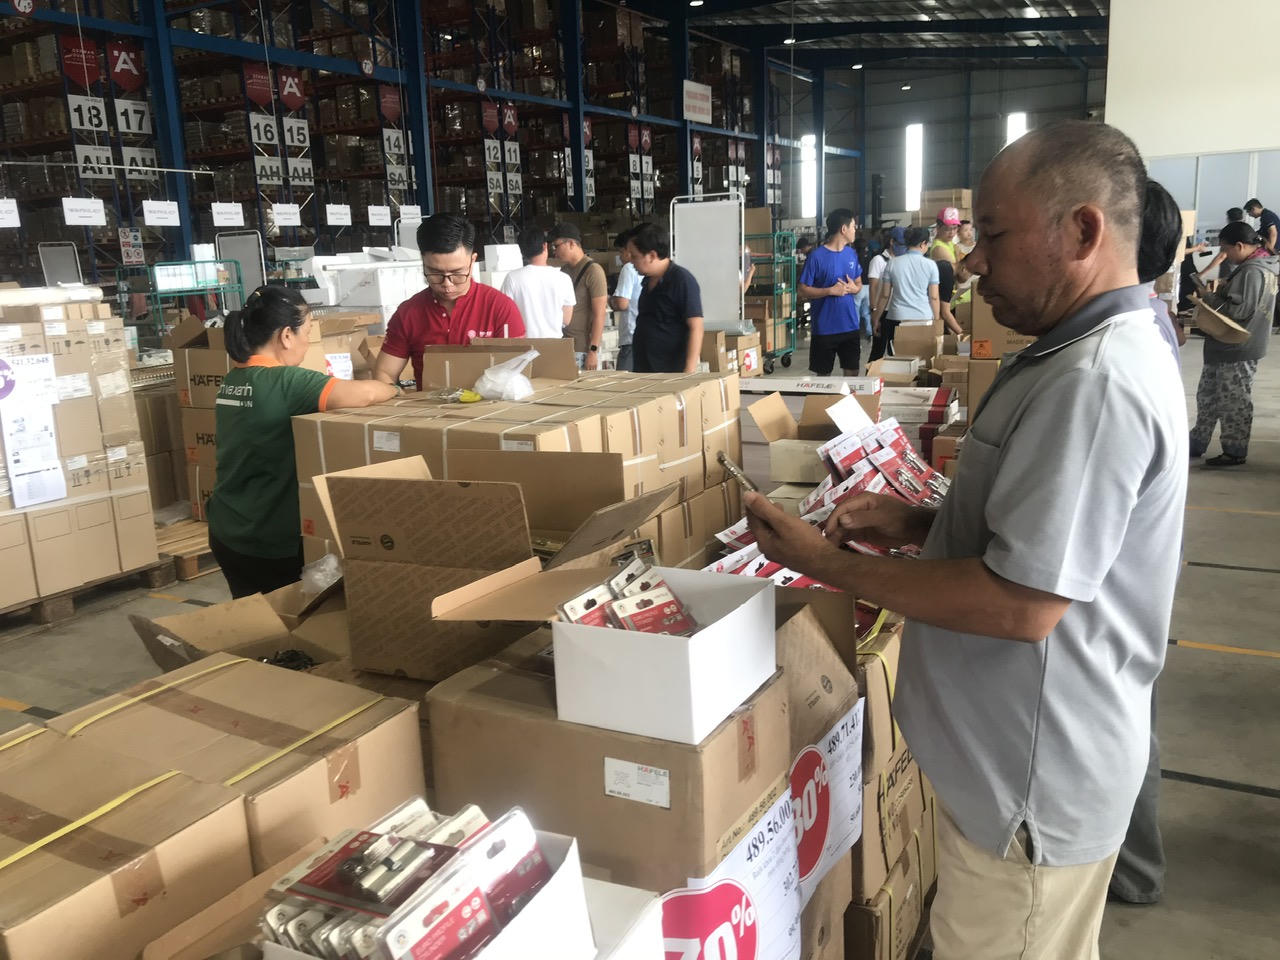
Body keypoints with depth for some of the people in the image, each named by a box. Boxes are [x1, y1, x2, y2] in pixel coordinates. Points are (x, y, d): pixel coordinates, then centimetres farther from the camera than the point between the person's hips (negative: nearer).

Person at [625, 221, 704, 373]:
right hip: (643, 371, 8)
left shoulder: (683, 281, -12)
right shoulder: (648, 281, 14)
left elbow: (695, 328, -16)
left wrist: (689, 373, -22)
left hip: (671, 372, -8)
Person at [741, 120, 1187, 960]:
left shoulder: (1095, 381, -27)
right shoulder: (1093, 352, 8)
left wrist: (826, 563, -21)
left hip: (1035, 775, -10)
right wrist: (919, 522, 2)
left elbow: (1023, 603, -29)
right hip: (1027, 752, 10)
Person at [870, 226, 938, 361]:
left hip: (897, 319, 1)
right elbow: (934, 297, 0)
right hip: (924, 319, -1)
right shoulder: (930, 265, 0)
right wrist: (936, 320, 10)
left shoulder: (893, 264, 4)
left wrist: (877, 319, 14)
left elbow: (885, 295, 6)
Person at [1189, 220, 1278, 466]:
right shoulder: (1260, 265, 11)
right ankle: (1197, 444, 24)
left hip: (1237, 350, -10)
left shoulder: (1251, 271, -20)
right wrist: (1225, 290, 6)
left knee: (1234, 403, 0)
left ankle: (1235, 453, 11)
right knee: (1207, 396, 16)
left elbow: (1239, 310, -24)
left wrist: (1210, 298, -13)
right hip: (1229, 347, 10)